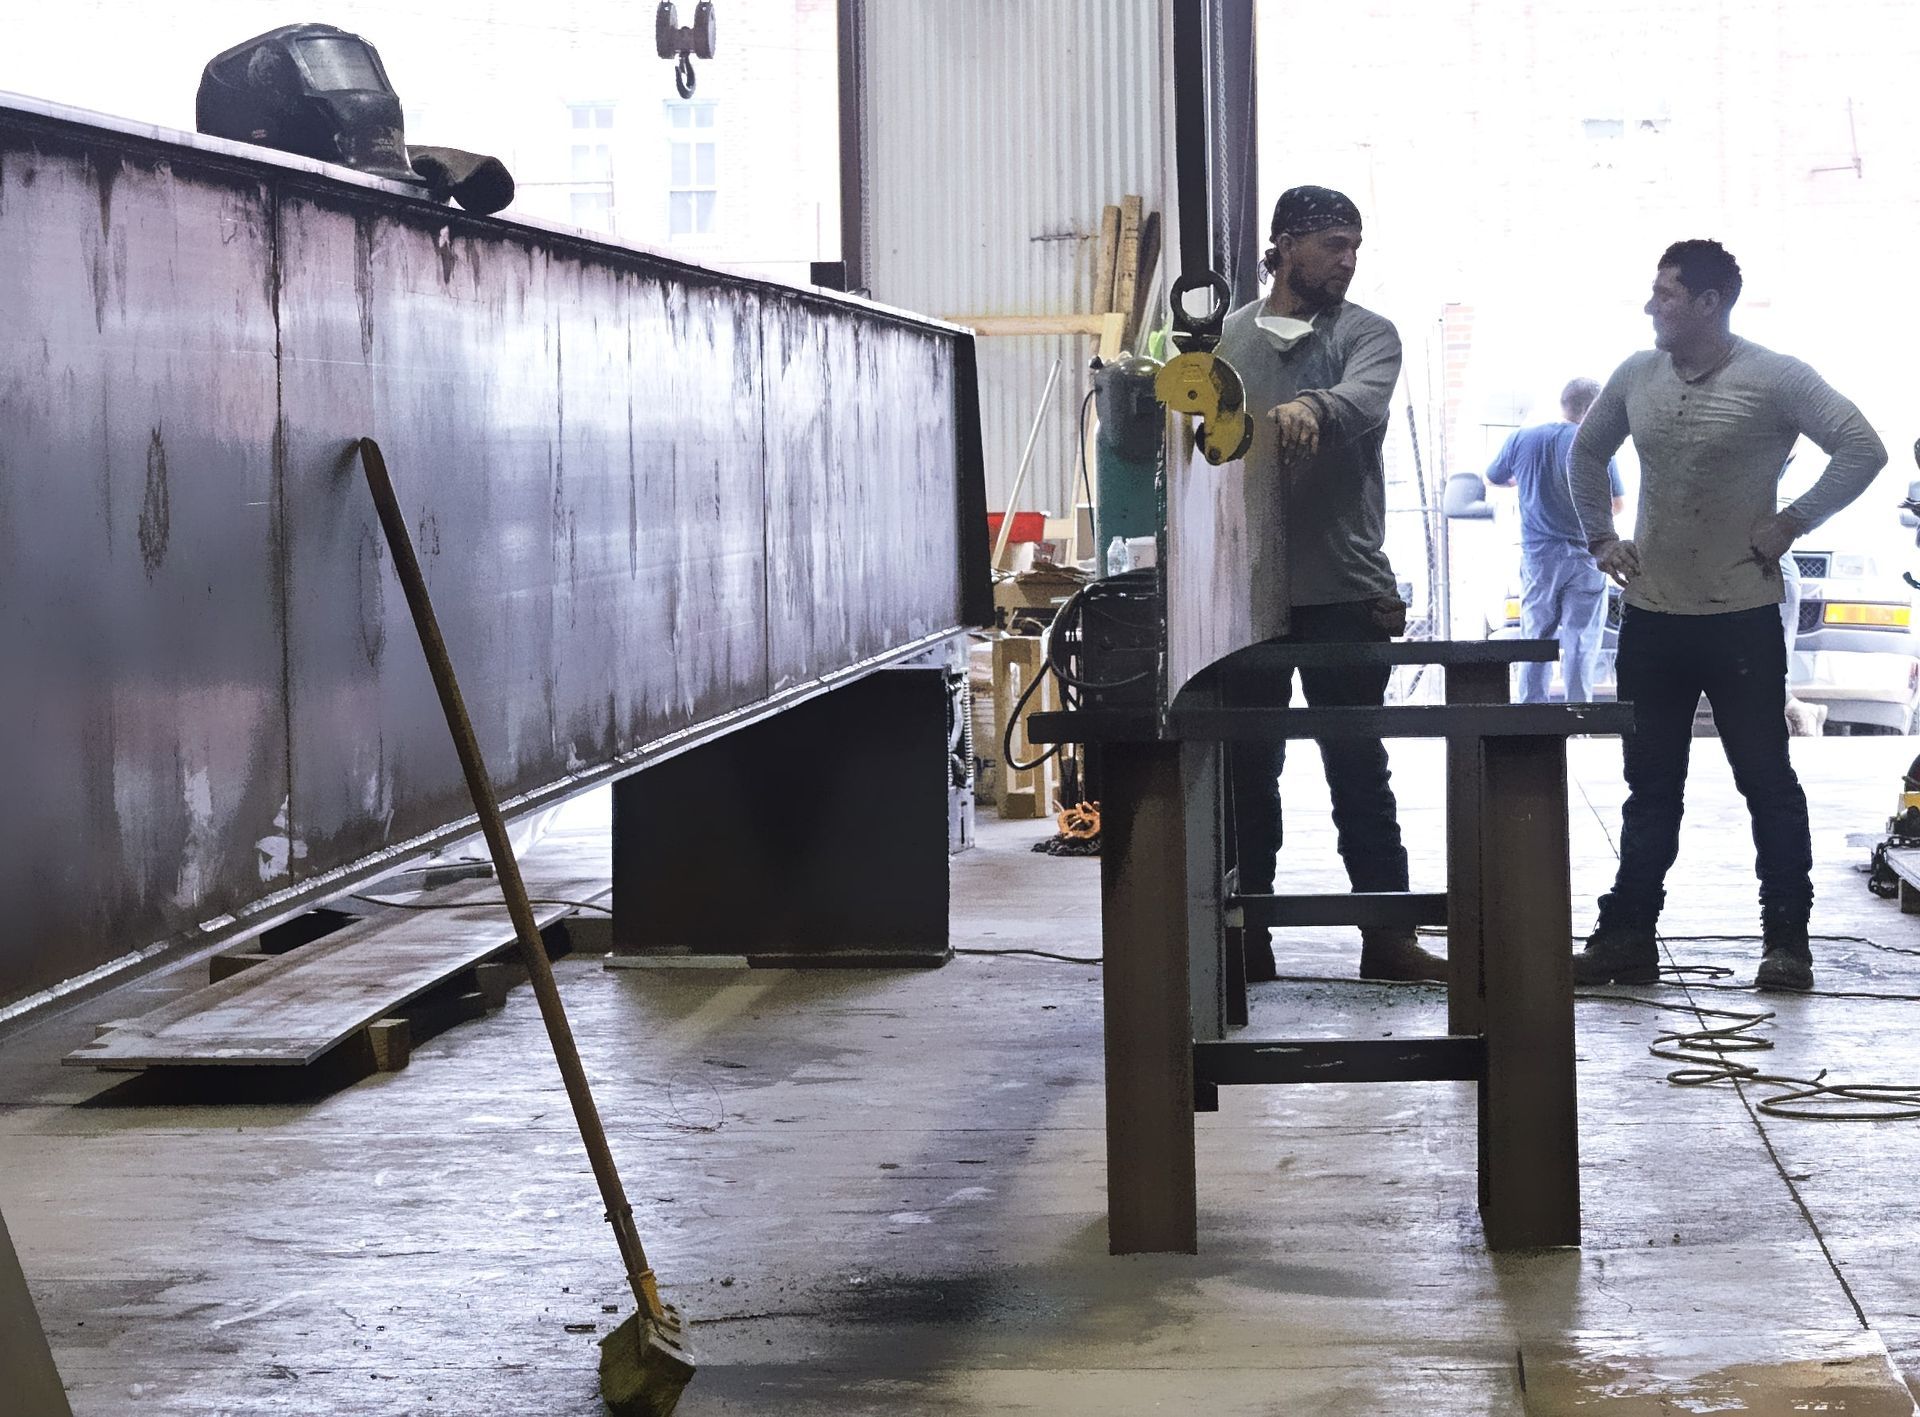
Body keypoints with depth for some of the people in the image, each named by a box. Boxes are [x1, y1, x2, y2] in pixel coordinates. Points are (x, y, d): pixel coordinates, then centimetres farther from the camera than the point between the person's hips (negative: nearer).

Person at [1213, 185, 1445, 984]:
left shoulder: (1367, 335, 2)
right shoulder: (1229, 338, 9)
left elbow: (1362, 395, -20)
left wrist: (1314, 405, -43)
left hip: (1342, 590, -2)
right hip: (1244, 592, 2)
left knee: (1360, 771, 3)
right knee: (1246, 771, 8)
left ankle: (1387, 935, 9)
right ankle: (1246, 936, 15)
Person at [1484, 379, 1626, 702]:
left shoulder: (1522, 439, 1)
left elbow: (1492, 479, 16)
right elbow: (1617, 504, -1)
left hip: (1537, 557, 2)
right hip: (1585, 558, -2)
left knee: (1536, 639, 10)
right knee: (1580, 643, 1)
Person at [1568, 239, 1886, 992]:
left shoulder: (1775, 379, -10)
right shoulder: (1636, 377, 6)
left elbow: (1862, 450, -13)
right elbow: (1587, 453, 22)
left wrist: (1789, 524, -12)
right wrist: (1600, 537, 14)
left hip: (1742, 618, -5)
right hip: (1651, 617, 5)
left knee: (1766, 780, 1)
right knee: (1650, 786, 11)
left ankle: (1787, 939, 7)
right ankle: (1627, 934, 16)